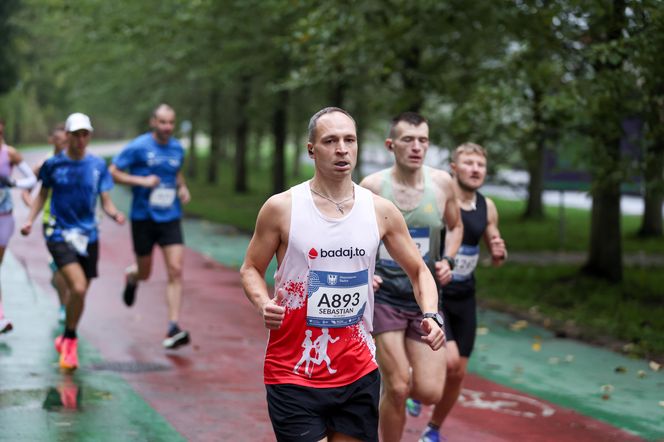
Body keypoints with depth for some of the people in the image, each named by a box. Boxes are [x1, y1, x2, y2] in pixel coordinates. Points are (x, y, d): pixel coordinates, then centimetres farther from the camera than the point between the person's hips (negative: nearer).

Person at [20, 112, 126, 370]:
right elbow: (43, 194, 11)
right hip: (59, 234, -3)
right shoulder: (53, 164, -2)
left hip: (88, 236, 3)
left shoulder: (98, 165, 2)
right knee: (78, 287, -22)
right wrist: (30, 219, -1)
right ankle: (70, 340, 0)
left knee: (80, 292, 10)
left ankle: (67, 340, 34)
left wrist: (115, 214, -17)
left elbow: (106, 201, 4)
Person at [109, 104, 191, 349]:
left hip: (170, 218, 3)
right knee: (145, 273, 10)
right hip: (143, 217, -3)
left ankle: (173, 329, -11)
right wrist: (141, 181, -19)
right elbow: (113, 172, -7)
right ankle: (131, 276, 50)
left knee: (176, 271, -11)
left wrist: (182, 188, 6)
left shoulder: (177, 149, 7)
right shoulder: (138, 147, -8)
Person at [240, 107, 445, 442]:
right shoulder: (281, 208, -5)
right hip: (294, 373, -3)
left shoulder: (381, 211, 3)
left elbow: (418, 271, 12)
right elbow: (251, 269, 5)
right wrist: (263, 304, -16)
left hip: (359, 373, 3)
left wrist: (431, 316, -6)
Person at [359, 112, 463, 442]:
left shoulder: (442, 183, -3)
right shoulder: (371, 186, -10)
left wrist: (447, 260, -1)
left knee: (429, 393, -3)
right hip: (383, 297, -2)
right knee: (397, 389, -7)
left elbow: (455, 227, 16)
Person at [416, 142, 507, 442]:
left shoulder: (487, 207, 3)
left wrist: (499, 253, -9)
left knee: (458, 373, 7)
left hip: (464, 296, 6)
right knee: (449, 360, -22)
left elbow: (496, 258, 14)